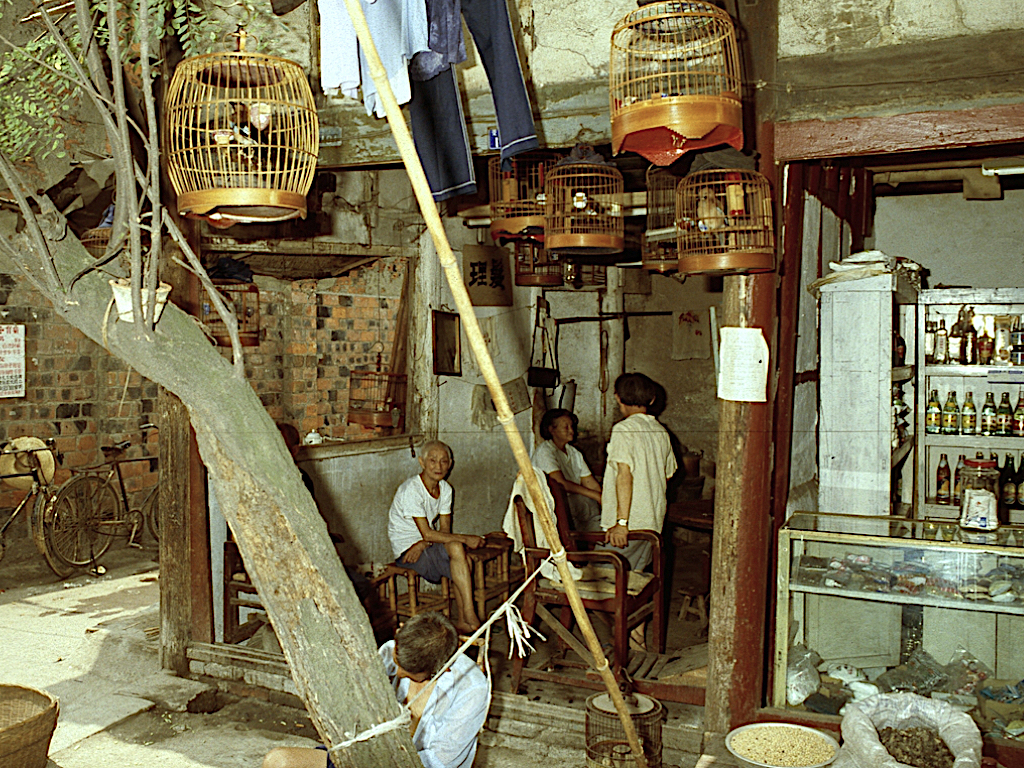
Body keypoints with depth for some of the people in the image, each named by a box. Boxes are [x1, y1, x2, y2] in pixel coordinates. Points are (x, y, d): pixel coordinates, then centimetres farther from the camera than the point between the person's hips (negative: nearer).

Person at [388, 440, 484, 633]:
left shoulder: (445, 488, 4)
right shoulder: (411, 489, -20)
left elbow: (444, 529, 1)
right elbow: (427, 533, -22)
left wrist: (423, 544, -19)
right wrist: (465, 538, -22)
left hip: (428, 545, 7)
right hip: (407, 551, -7)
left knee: (462, 564, -23)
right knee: (456, 548, -29)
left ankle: (463, 621, -16)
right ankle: (469, 617, -27)